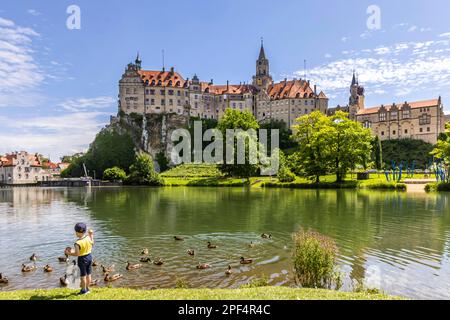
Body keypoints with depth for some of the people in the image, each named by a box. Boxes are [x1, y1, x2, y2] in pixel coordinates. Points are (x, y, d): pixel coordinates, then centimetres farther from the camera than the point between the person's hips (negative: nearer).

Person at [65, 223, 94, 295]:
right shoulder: (88, 237, -9)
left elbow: (77, 254, -23)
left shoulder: (78, 243, -25)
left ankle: (84, 290, 23)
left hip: (82, 259, -6)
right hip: (89, 256, 6)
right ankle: (87, 288, 32)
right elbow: (92, 244, 10)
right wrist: (91, 235, 18)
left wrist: (68, 253, -11)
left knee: (83, 275, 10)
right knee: (88, 274, 18)